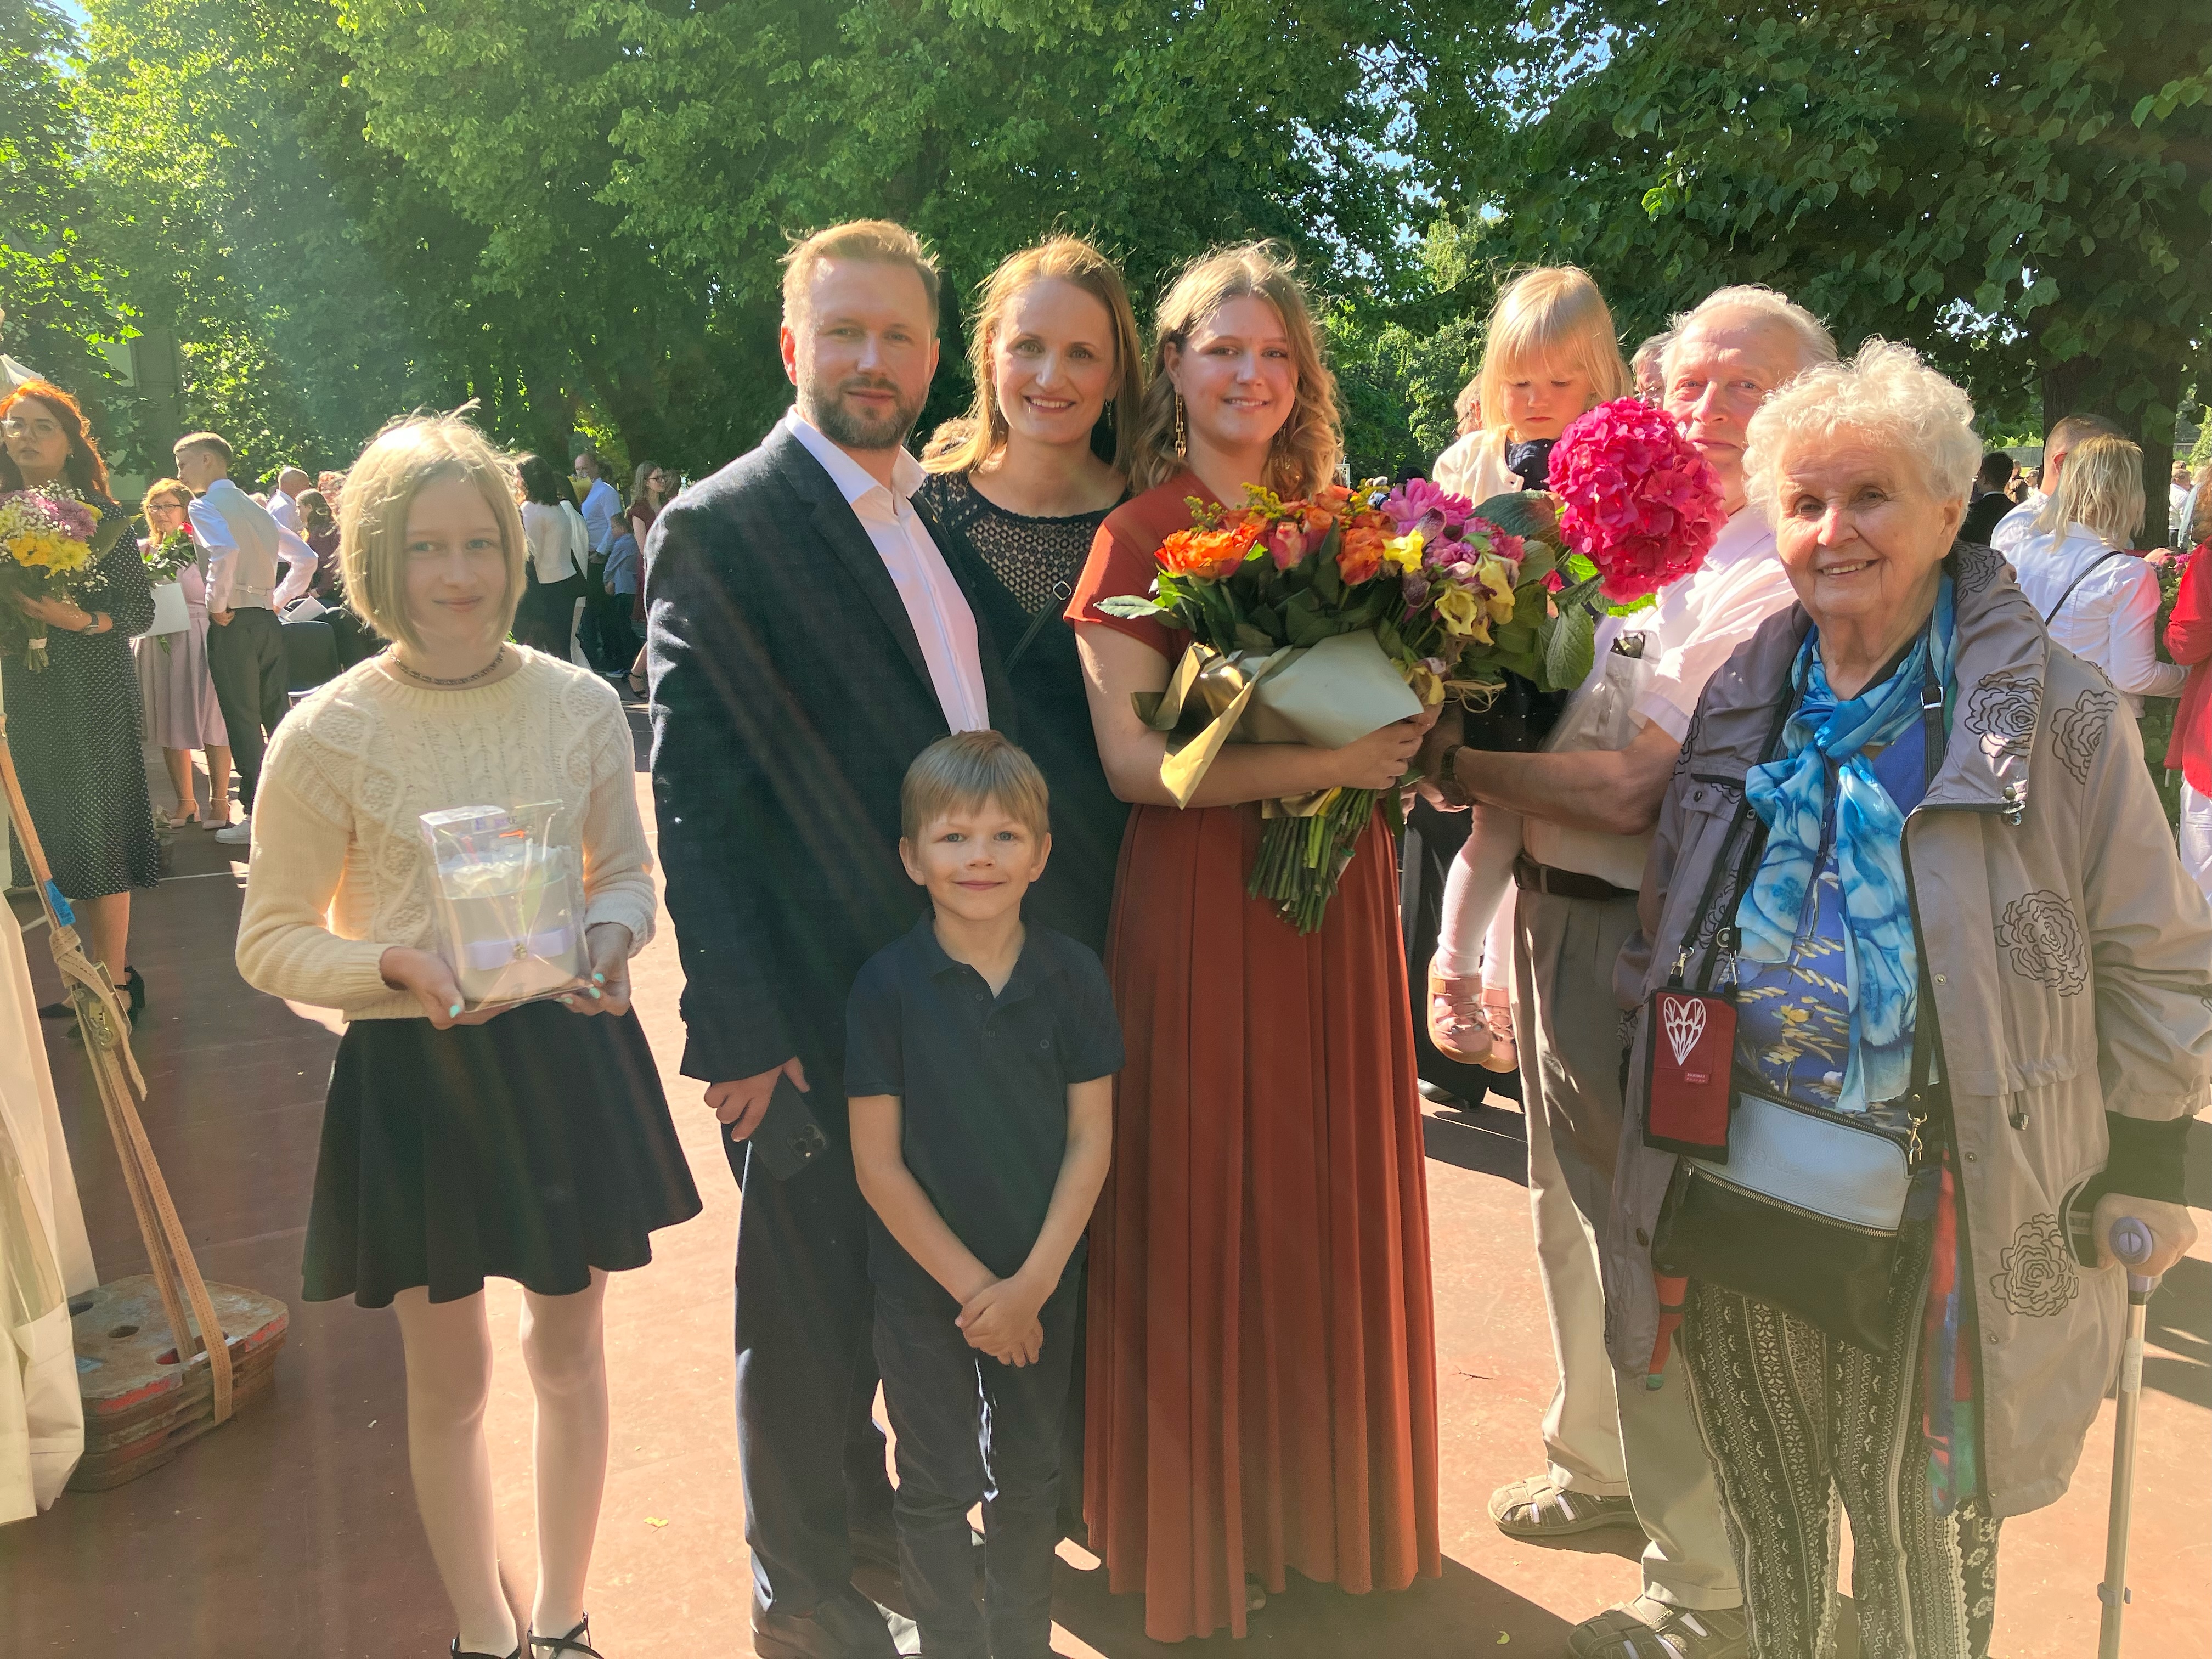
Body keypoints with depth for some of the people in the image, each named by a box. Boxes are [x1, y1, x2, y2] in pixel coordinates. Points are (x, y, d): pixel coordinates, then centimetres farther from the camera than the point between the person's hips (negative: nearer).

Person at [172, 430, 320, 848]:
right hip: (267, 621, 7)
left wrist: (217, 604, -16)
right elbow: (306, 558, 18)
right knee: (277, 715, 9)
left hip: (233, 625, -7)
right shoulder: (254, 507, 18)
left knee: (243, 720, -4)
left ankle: (257, 815, -2)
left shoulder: (206, 504, -6)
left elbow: (225, 550, -27)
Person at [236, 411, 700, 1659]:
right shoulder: (327, 735, -9)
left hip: (568, 1055, 3)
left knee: (569, 1350, 15)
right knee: (451, 1380, 12)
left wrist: (612, 932, -13)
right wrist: (399, 967, -21)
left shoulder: (582, 703, -2)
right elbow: (271, 943, -3)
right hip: (414, 1074, -2)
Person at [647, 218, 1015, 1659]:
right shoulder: (718, 529, -12)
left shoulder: (940, 510, 10)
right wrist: (739, 1029, -18)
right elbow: (695, 800, -15)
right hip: (818, 1015, -6)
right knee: (811, 1312, 10)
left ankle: (878, 1515, 44)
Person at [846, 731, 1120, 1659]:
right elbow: (878, 1164, -12)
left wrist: (1033, 1281, -12)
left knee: (1030, 1475, 18)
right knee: (938, 1487, 11)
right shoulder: (887, 986, -15)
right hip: (923, 1286, -2)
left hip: (1042, 1280, 2)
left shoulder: (1073, 976, -9)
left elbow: (1091, 1140, -6)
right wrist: (973, 1285, -13)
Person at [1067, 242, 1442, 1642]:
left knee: (1338, 1196, 12)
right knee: (1209, 1204, 4)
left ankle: (1333, 1497, 32)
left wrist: (1403, 730, -4)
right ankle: (1204, 1528, 24)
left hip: (1338, 895, 5)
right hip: (1199, 903, -5)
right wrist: (1318, 765, -19)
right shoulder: (1140, 536, -5)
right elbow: (1132, 759, -14)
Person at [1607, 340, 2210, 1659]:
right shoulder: (1743, 700, 4)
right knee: (1766, 1506, 20)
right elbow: (1665, 930, 14)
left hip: (1938, 1205, -4)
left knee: (1925, 1526, 10)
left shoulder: (2054, 713, -9)